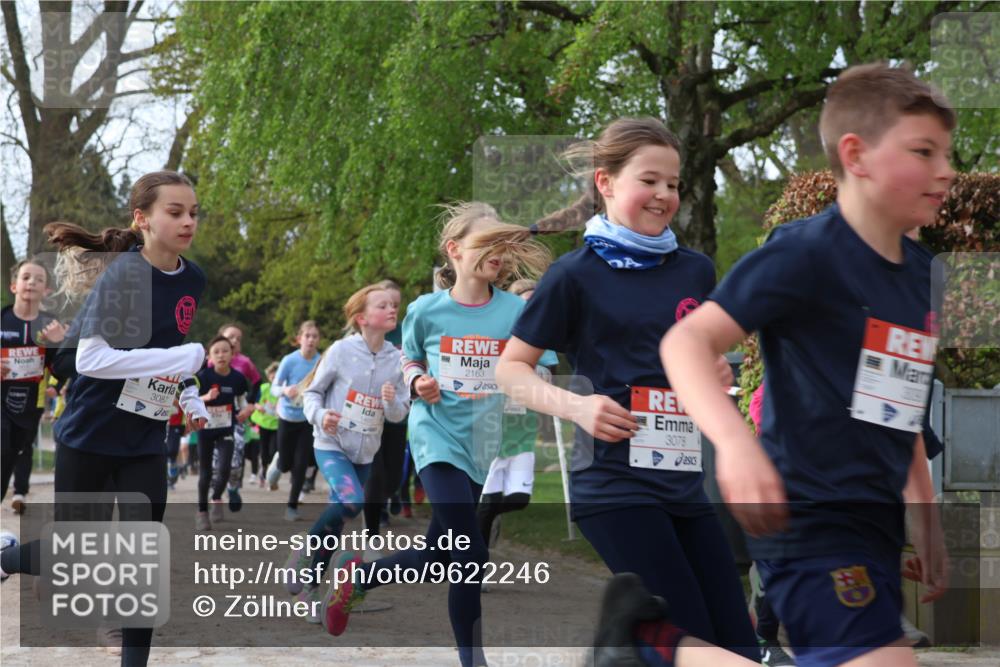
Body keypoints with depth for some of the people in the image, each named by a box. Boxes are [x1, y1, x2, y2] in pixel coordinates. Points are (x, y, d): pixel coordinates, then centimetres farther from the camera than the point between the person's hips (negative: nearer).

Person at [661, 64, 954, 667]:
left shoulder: (917, 268, 12)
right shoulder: (807, 253, -13)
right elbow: (686, 341, -19)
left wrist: (927, 521, 22)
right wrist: (735, 441, -34)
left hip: (875, 527, 9)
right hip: (812, 527, -9)